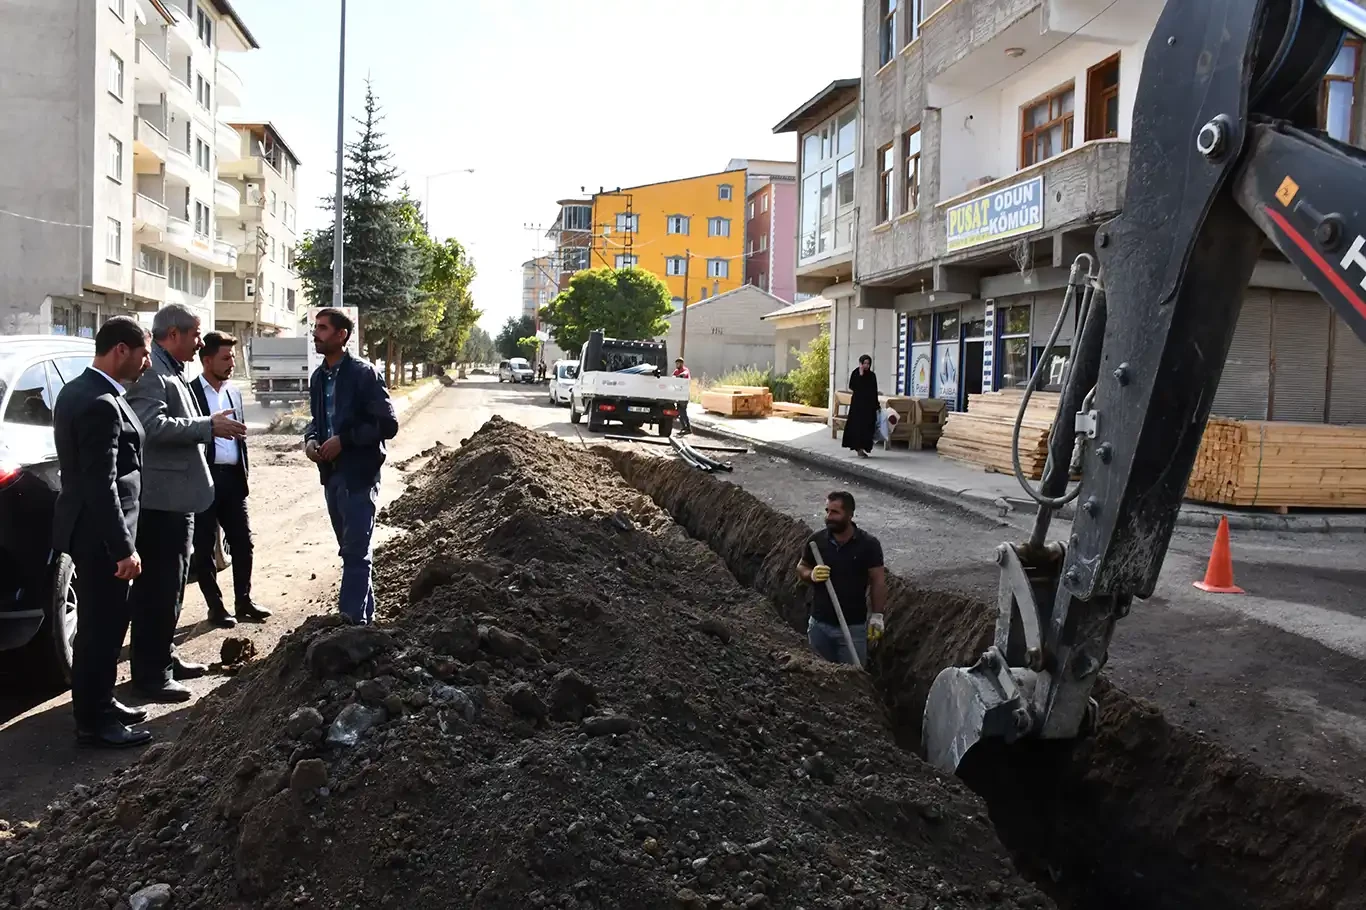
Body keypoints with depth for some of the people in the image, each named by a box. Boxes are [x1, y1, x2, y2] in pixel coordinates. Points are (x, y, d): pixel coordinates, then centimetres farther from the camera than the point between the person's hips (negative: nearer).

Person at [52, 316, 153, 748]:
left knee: (99, 622, 19)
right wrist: (123, 547, -22)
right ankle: (93, 722, 12)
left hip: (86, 527, 10)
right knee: (102, 625, 1)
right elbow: (102, 486, -25)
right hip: (99, 533, -10)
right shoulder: (101, 404, -23)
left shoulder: (77, 390, 10)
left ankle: (98, 704, 32)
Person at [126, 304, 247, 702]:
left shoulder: (172, 372, 18)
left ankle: (165, 657, 30)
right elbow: (153, 425, -29)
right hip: (161, 498, -11)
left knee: (171, 584, 18)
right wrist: (209, 426, -25)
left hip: (177, 497, 11)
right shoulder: (151, 373, -16)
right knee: (157, 588, -3)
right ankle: (150, 673, 6)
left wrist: (211, 425, 15)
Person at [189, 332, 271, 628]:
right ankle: (216, 606, 13)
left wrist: (245, 472, 13)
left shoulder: (234, 392, 13)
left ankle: (243, 602, 19)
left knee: (243, 543, 9)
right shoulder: (189, 392, -8)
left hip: (232, 477, 6)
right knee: (205, 547, 5)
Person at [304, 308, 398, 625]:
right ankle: (364, 615, 28)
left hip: (359, 474, -8)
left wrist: (344, 440, -18)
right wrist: (310, 440, 1)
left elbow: (388, 424, -14)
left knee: (355, 552, -6)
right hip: (331, 473, 8)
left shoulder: (363, 373, -12)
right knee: (350, 550, 16)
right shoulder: (318, 377, 10)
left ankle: (351, 621, -2)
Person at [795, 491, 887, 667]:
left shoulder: (868, 544, -11)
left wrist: (876, 616, -8)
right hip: (820, 625, 3)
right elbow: (801, 568, 9)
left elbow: (878, 580, -5)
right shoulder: (816, 540, -4)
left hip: (854, 627, -3)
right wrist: (811, 575, -14)